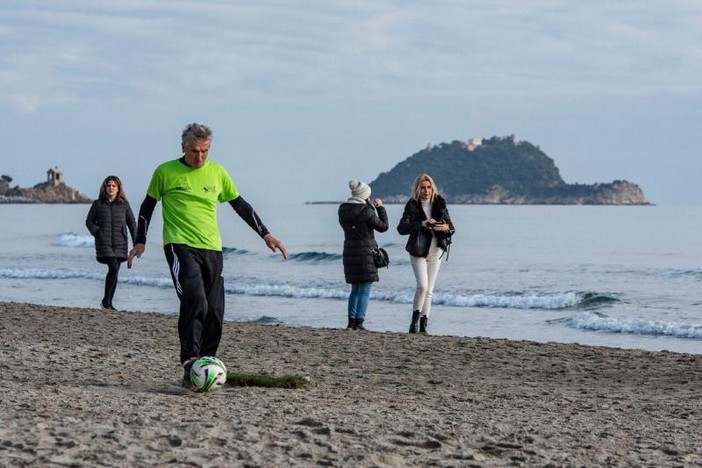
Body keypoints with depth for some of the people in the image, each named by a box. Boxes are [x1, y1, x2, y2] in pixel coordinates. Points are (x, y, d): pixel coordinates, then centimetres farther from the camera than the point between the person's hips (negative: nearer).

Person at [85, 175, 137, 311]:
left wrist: (136, 243, 4)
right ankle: (106, 299, -8)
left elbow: (132, 223, 9)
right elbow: (89, 221, 11)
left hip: (120, 244, 3)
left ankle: (109, 301, 13)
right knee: (113, 268, -19)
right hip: (104, 243, -3)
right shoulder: (98, 204, 4)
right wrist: (97, 231, -8)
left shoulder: (124, 204, 7)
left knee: (114, 271, 4)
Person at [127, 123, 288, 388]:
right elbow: (148, 206, 12)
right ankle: (189, 363, -24)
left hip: (212, 248, 4)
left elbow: (240, 205, 18)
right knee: (195, 300, -24)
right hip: (180, 246, -4)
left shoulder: (217, 172, 9)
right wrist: (140, 242, 7)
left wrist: (265, 234, 14)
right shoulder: (166, 172, 1)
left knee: (215, 312, 0)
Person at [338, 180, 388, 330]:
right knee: (365, 291, -2)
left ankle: (351, 321, 14)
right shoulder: (365, 211, -16)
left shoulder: (343, 210, 3)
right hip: (366, 253, -7)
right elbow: (383, 226, -7)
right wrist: (380, 208, 6)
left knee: (355, 289, 17)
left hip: (350, 253, 7)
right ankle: (359, 322, -7)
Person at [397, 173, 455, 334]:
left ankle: (423, 325, 8)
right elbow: (401, 228, -16)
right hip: (418, 251, -3)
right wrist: (421, 224, -30)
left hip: (435, 251, 3)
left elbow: (451, 227, 5)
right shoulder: (412, 205, -5)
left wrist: (446, 228, -19)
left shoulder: (439, 204, 4)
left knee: (429, 290, 4)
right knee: (422, 285, -17)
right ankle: (415, 319, -2)